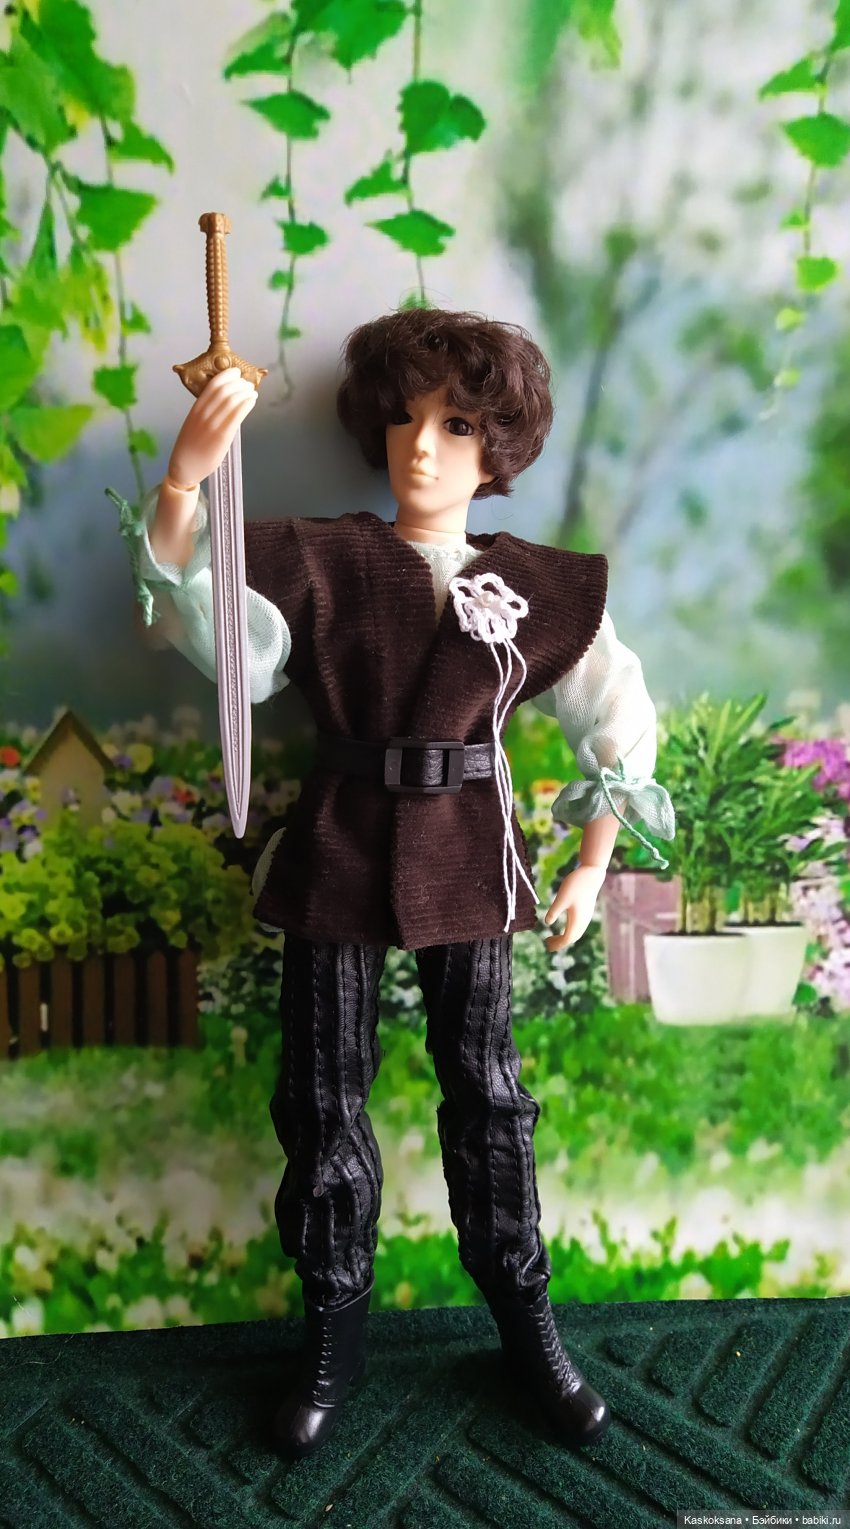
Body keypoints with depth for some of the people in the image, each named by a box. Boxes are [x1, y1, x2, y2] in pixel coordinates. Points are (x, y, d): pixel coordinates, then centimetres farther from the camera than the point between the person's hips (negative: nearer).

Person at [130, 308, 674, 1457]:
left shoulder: (542, 589, 1)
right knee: (324, 1100, 8)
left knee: (485, 1092, 10)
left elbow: (620, 726, 8)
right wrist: (184, 481, -35)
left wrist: (591, 870, 6)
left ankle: (527, 1327, 32)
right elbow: (205, 619, -18)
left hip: (468, 862, 0)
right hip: (338, 856, 0)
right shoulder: (316, 564, -1)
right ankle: (333, 1339, 30)